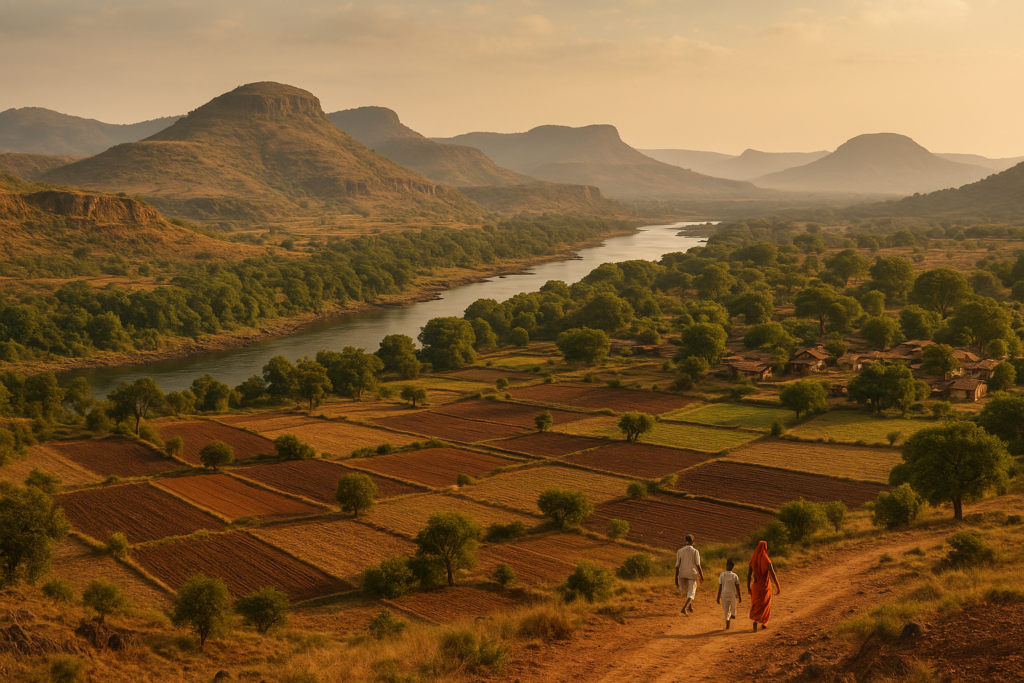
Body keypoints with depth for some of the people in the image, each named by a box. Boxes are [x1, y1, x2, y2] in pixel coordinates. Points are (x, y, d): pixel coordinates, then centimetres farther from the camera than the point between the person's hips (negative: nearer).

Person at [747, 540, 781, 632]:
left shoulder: (753, 560, -6)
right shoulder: (767, 560, -16)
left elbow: (749, 574, -4)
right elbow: (772, 574, -19)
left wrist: (748, 587, 4)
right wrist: (778, 587, -13)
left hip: (755, 585, 2)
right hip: (765, 585, -2)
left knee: (755, 604, 14)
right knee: (765, 604, 16)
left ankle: (755, 621, -7)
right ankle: (763, 624, 23)